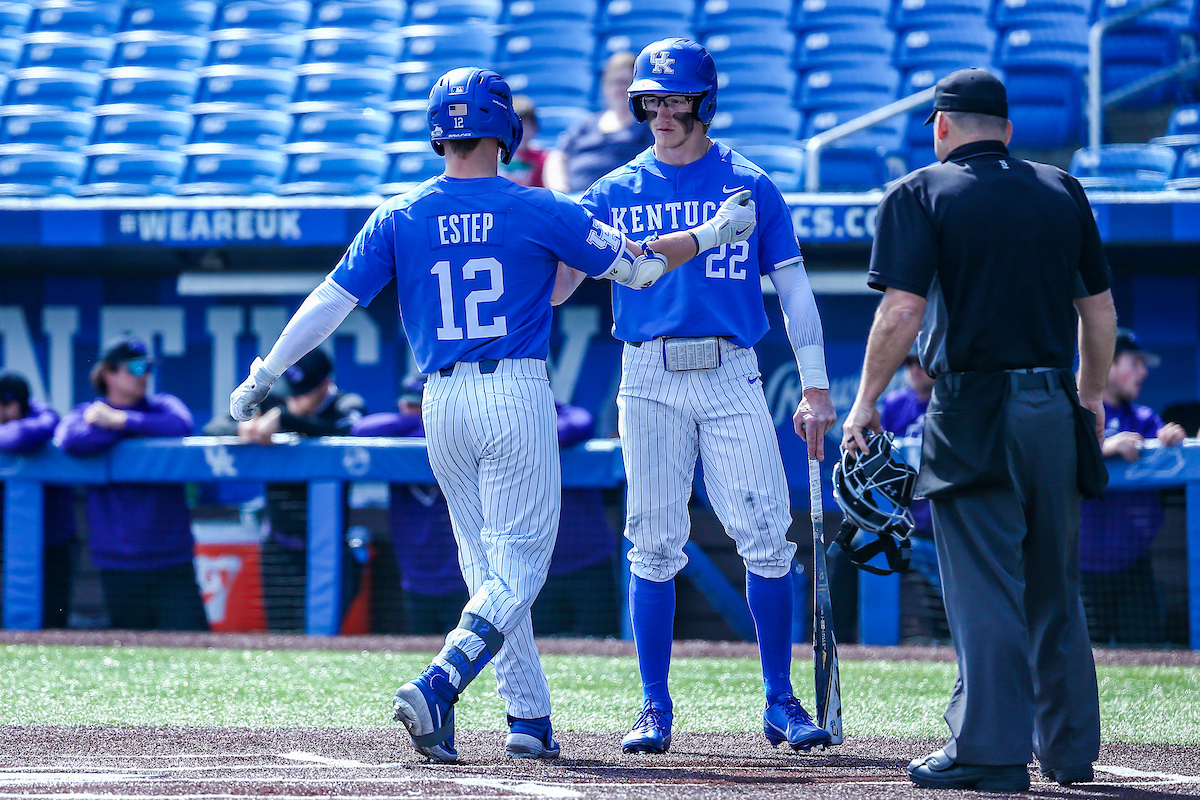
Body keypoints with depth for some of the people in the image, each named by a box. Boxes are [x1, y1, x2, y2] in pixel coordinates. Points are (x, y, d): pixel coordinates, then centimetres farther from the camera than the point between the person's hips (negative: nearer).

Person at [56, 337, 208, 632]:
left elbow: (181, 426, -13)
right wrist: (136, 427, -9)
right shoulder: (87, 413, 7)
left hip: (173, 562, 0)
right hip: (119, 566, 0)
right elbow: (70, 441, -16)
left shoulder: (163, 406, 10)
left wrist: (122, 420, -11)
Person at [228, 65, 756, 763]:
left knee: (488, 565, 14)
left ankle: (530, 718, 13)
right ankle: (437, 688, -23)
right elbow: (638, 265, 1)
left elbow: (331, 300, -1)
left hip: (443, 404, 4)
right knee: (520, 562, -2)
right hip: (519, 397, -4)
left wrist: (264, 376, 6)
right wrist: (713, 234, 16)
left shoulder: (399, 219, 2)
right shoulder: (539, 211, -4)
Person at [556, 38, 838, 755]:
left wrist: (816, 390, 1)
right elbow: (555, 286, 6)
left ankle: (781, 703, 0)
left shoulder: (751, 187, 7)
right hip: (650, 378, 1)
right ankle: (655, 707, 8)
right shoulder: (614, 193, 10)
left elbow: (795, 290, 8)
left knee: (768, 540, -9)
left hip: (732, 376, -1)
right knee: (655, 547, 0)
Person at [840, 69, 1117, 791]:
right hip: (1057, 412, 4)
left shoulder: (921, 195, -2)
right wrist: (1092, 396, 27)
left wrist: (866, 403, -3)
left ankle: (991, 751, -7)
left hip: (973, 416, -4)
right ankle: (1070, 750, 18)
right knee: (1055, 590, 14)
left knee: (984, 588, -4)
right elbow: (1101, 311, 14)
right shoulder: (1064, 192, 12)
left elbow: (902, 311, -11)